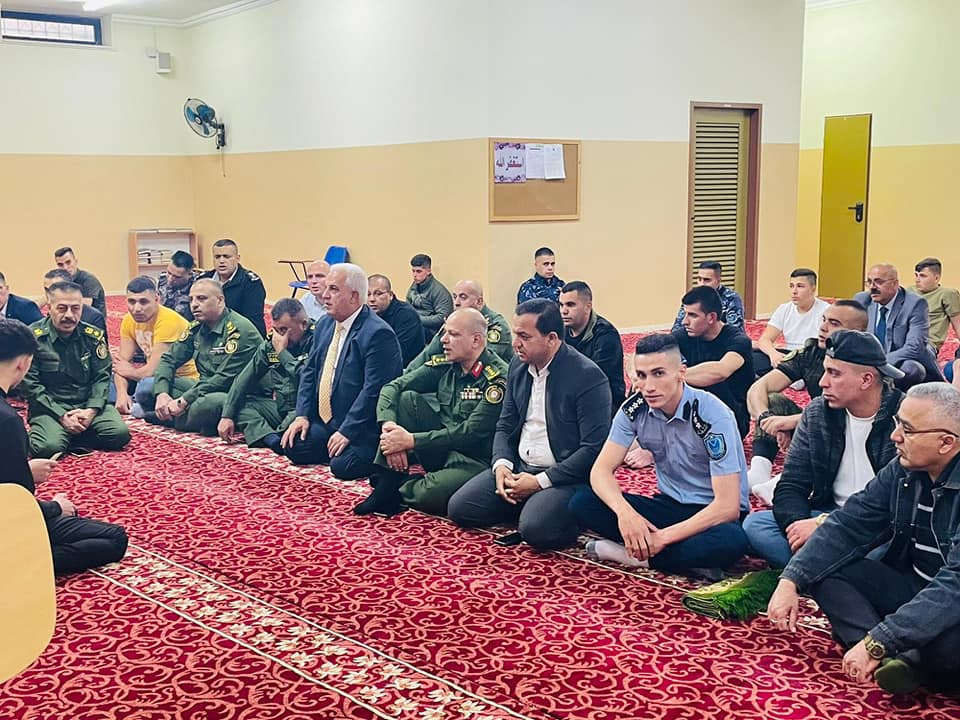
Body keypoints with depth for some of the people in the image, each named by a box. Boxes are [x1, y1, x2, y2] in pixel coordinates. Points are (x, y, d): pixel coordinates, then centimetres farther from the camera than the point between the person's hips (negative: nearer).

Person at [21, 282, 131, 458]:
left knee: (119, 434, -21)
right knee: (48, 447, -31)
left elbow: (102, 377, 4)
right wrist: (61, 416, -16)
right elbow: (30, 384, -9)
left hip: (87, 404, 3)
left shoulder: (93, 335, 2)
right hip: (50, 407, -3)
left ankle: (69, 437, 0)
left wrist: (91, 410, -14)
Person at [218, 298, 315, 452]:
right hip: (278, 407, 8)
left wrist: (282, 351, -15)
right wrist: (227, 416, 0)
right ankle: (274, 440, -26)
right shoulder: (271, 342, 7)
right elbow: (245, 378, 7)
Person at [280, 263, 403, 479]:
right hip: (324, 421, 7)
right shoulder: (325, 324, 9)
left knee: (342, 466, -24)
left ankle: (379, 456, 4)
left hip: (362, 428, -7)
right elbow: (309, 371, 13)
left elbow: (373, 390, -22)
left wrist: (347, 431, -22)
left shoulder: (379, 334, -18)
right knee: (293, 448, -10)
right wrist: (302, 415, 1)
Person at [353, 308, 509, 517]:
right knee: (407, 398, -11)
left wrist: (411, 440, -23)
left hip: (474, 461, -6)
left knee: (431, 494, -35)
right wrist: (388, 428, -21)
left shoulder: (497, 377, -17)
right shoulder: (444, 366, 3)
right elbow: (392, 387, -1)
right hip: (442, 450, 6)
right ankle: (388, 482, -12)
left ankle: (398, 487, 0)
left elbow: (472, 432, -22)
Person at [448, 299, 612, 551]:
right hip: (518, 468, 7)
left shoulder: (588, 376, -16)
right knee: (459, 508, -7)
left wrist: (540, 482, -19)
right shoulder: (519, 366, 7)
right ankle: (525, 506, 12)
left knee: (536, 529, -32)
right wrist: (501, 464, -7)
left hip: (564, 476, -7)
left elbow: (593, 449, -19)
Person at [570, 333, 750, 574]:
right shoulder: (635, 409, -9)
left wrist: (664, 537, -28)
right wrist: (624, 510, -32)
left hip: (712, 515, -3)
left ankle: (636, 555, -21)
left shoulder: (712, 415, -23)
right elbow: (602, 469, -11)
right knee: (582, 503, -17)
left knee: (730, 540, -41)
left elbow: (727, 506, -26)